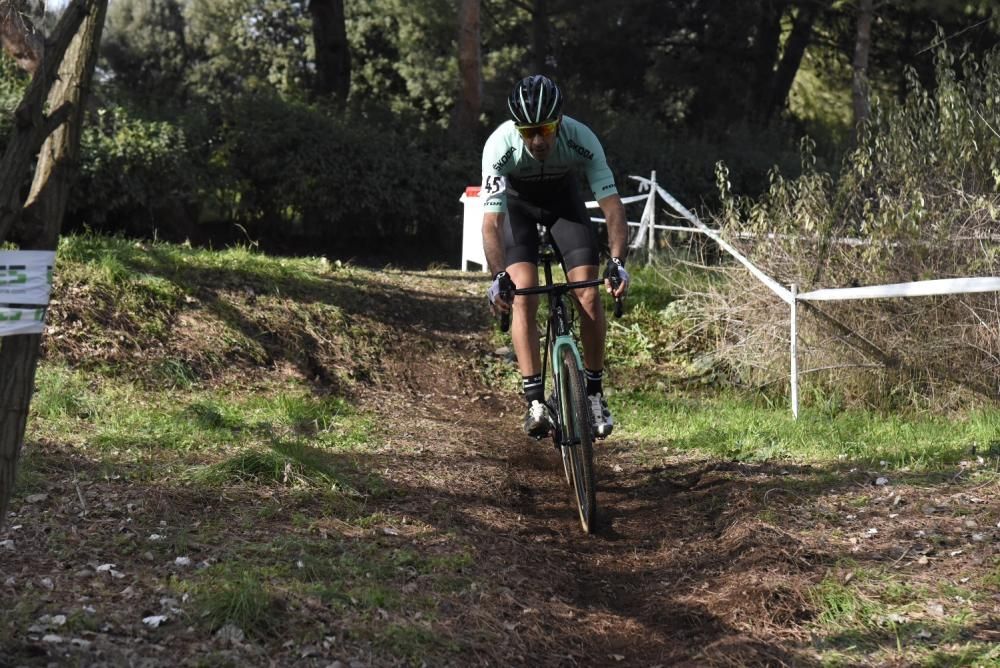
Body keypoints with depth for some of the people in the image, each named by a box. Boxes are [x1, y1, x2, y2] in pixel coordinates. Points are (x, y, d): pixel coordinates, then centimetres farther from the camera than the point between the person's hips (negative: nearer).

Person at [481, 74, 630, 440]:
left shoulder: (581, 138, -33)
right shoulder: (500, 145, -35)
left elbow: (612, 205, -33)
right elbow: (492, 222, -38)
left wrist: (618, 262, -47)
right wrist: (498, 277, -51)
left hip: (563, 196, 1)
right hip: (516, 202, -1)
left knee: (588, 295, -12)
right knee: (523, 295, -19)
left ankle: (595, 393, 2)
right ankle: (535, 401, -16)